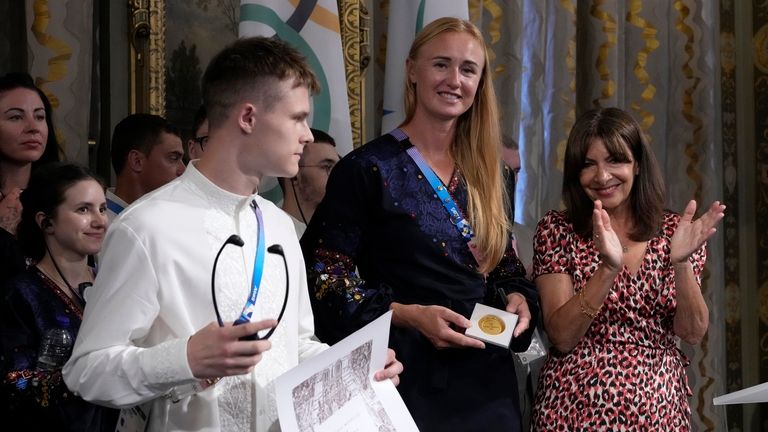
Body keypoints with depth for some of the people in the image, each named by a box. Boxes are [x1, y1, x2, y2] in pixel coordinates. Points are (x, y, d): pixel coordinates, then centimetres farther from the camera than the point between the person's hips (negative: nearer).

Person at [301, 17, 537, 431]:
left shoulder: (486, 174, 10)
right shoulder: (366, 169, -8)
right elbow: (325, 276, -9)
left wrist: (518, 298, -4)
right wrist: (408, 315, -20)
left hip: (486, 376, 5)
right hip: (408, 377, -5)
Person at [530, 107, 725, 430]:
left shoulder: (674, 231, 2)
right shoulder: (557, 230, -3)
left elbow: (693, 333, -5)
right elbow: (562, 337, -12)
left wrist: (681, 262, -21)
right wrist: (608, 268, -25)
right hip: (577, 406, -2)